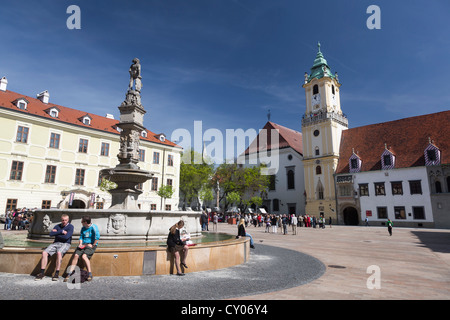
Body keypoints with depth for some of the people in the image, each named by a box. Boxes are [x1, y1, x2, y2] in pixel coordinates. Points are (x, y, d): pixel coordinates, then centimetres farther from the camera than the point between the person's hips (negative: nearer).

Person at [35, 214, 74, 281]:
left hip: (65, 244, -5)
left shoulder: (70, 226, 1)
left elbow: (66, 237, -13)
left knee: (59, 253, -34)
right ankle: (42, 273, -12)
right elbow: (51, 234, 0)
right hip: (56, 243, 5)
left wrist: (56, 233, -2)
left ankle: (57, 273, -29)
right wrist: (61, 232, -10)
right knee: (44, 252, -18)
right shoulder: (57, 226, 16)